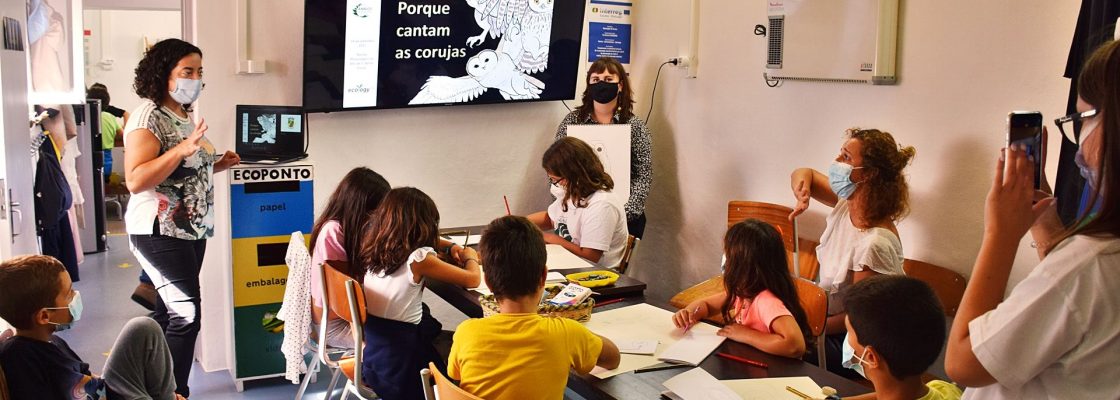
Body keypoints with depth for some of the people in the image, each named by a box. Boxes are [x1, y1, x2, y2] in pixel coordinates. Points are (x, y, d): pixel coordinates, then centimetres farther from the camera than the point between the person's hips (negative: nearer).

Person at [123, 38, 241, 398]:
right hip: (160, 232, -9)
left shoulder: (186, 115, 13)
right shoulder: (148, 117, -14)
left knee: (169, 313, 14)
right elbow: (135, 180, -24)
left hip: (192, 229, 9)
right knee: (186, 315, -13)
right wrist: (182, 149, -30)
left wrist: (217, 164, 8)